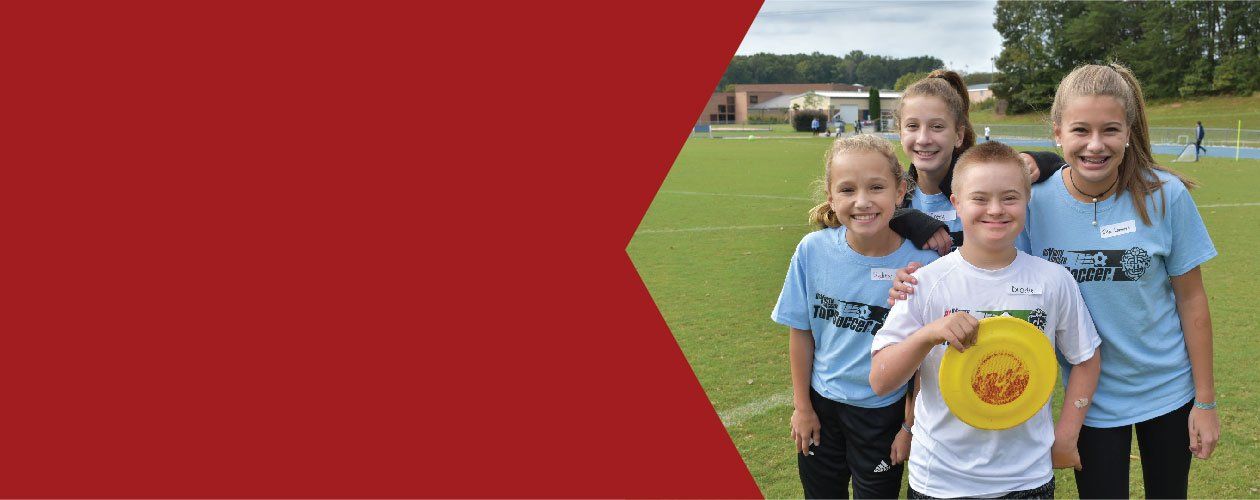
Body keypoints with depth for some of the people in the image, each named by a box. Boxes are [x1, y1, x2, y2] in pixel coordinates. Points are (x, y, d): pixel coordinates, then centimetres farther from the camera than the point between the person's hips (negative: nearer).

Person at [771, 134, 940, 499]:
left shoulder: (921, 263, -20)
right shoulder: (813, 250, -15)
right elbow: (801, 333, -3)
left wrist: (910, 426, -4)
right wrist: (802, 407, 3)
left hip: (883, 411, -2)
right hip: (821, 404, 2)